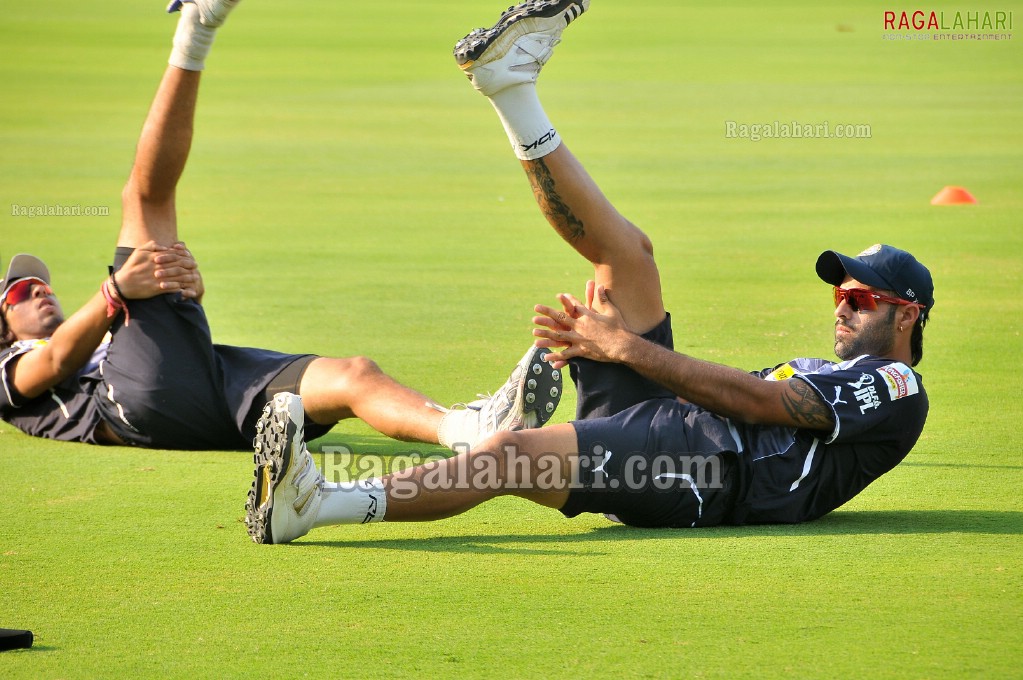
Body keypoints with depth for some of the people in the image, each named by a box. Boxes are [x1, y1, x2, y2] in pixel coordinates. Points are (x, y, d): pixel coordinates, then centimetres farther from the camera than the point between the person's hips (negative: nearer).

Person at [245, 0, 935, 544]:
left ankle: (312, 504, -49)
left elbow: (760, 401, -9)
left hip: (703, 472, -9)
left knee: (514, 452, -32)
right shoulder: (821, 377, 37)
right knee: (625, 251, 6)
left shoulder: (896, 389, 7)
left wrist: (628, 348, -13)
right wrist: (602, 338, 8)